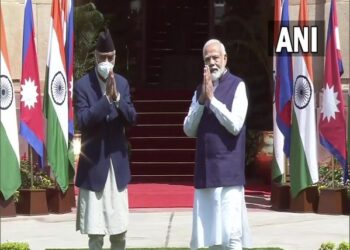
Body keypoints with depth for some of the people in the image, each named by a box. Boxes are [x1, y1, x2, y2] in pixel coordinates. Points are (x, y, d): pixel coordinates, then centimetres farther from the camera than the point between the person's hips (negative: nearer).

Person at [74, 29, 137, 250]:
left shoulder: (123, 83, 7)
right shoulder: (82, 85, -7)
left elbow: (132, 119, 1)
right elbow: (83, 120, -17)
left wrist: (117, 98, -15)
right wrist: (106, 98, -24)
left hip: (117, 163, 4)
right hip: (94, 164, -4)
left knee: (119, 229, 9)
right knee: (95, 232, -4)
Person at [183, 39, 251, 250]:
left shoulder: (237, 86, -3)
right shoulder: (200, 90, 13)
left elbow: (235, 126, -13)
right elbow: (189, 130, 6)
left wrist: (212, 99, -14)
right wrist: (201, 101, -6)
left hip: (228, 169, -5)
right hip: (205, 170, 5)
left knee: (231, 233, -9)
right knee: (211, 232, 8)